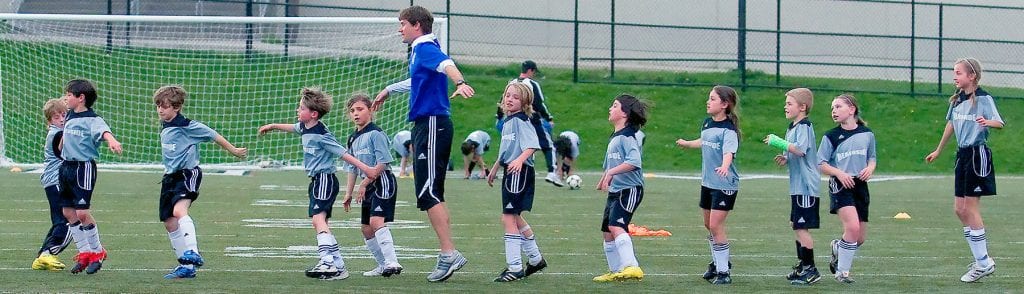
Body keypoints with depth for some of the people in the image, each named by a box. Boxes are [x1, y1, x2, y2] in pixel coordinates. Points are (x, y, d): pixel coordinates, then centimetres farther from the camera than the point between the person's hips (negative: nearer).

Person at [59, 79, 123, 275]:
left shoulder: (92, 119, -15)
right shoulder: (69, 117, 10)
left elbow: (103, 131, -35)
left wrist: (112, 141, -54)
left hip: (84, 168, -8)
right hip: (67, 168, 8)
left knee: (82, 212, -10)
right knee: (68, 212, 9)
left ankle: (97, 251, 8)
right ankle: (84, 252, 19)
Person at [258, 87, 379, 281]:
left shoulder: (321, 135, -17)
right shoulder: (305, 128, 9)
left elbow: (343, 153, -15)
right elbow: (294, 128, 34)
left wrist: (365, 169, -14)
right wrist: (273, 126, 46)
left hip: (325, 179, -10)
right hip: (316, 180, 10)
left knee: (318, 218, -23)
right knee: (321, 224, 11)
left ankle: (327, 262, -34)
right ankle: (338, 266, 14)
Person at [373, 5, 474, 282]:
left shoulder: (425, 49, -11)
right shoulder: (420, 51, 20)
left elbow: (446, 64, -33)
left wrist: (460, 83, -54)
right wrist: (389, 90, 57)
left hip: (431, 124, -11)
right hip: (429, 124, 11)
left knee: (428, 193, -14)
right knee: (432, 194, 12)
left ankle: (449, 253, -19)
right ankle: (447, 256, 13)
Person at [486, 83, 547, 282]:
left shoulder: (521, 121, -12)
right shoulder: (507, 121, 16)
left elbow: (532, 145, -24)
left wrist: (520, 159, -39)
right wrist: (494, 169, 37)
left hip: (520, 171, -10)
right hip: (510, 172, 10)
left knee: (508, 218, -11)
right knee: (515, 218, 20)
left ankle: (514, 267, -9)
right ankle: (535, 259, 34)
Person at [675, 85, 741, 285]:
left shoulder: (728, 129, -17)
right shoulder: (707, 123, 8)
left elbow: (729, 151, -34)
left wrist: (724, 166, -55)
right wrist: (687, 144, 49)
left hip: (724, 184, -9)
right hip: (708, 182, 9)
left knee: (716, 225, -11)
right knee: (709, 225, 18)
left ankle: (723, 272, -4)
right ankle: (717, 262, 37)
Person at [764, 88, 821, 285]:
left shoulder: (804, 127, -14)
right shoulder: (792, 127, 16)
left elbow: (800, 150, -30)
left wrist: (777, 142, -24)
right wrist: (785, 159, 7)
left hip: (806, 185, -10)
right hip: (797, 185, 10)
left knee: (801, 227, -8)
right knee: (795, 225, 17)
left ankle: (811, 270, -3)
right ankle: (803, 265, 27)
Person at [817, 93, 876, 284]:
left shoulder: (867, 134, 7)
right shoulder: (831, 137, -1)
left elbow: (872, 158, 19)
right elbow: (821, 164, 0)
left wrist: (870, 169, -4)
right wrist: (839, 173, -16)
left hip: (860, 185, 4)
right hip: (840, 186, -4)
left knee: (860, 238, 5)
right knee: (852, 227, -23)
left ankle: (838, 247, 39)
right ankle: (842, 271, -10)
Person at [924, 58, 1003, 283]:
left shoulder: (983, 99, -12)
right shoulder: (957, 100, 11)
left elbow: (1000, 123, -21)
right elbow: (951, 125, 24)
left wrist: (988, 122, -43)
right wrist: (938, 151, 33)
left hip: (978, 154, -8)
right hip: (963, 154, 8)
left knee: (970, 208, -8)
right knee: (959, 209, 6)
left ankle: (983, 263, 0)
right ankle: (981, 260, 12)